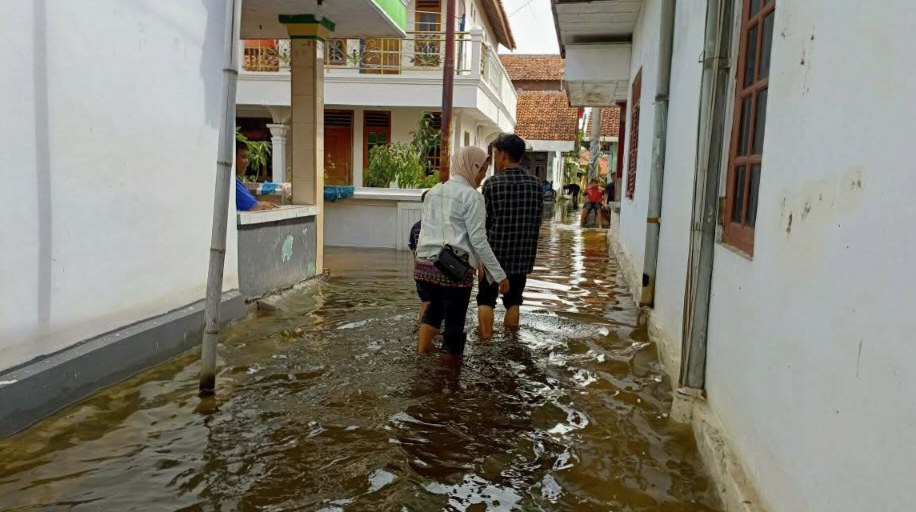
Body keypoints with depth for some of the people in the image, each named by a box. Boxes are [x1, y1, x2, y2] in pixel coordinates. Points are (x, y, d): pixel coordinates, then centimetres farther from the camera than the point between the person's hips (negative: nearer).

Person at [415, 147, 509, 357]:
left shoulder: (433, 192, 16)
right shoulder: (471, 196, -5)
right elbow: (478, 241, -10)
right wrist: (499, 275, -6)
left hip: (424, 265, 7)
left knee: (436, 304, 32)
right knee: (454, 321, 6)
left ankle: (422, 351, 30)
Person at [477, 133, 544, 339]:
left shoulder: (492, 184, -12)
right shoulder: (535, 184, 0)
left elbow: (483, 222, -6)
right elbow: (538, 220, 6)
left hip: (495, 252, -3)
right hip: (523, 254, 4)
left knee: (486, 299, 10)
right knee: (513, 300, 15)